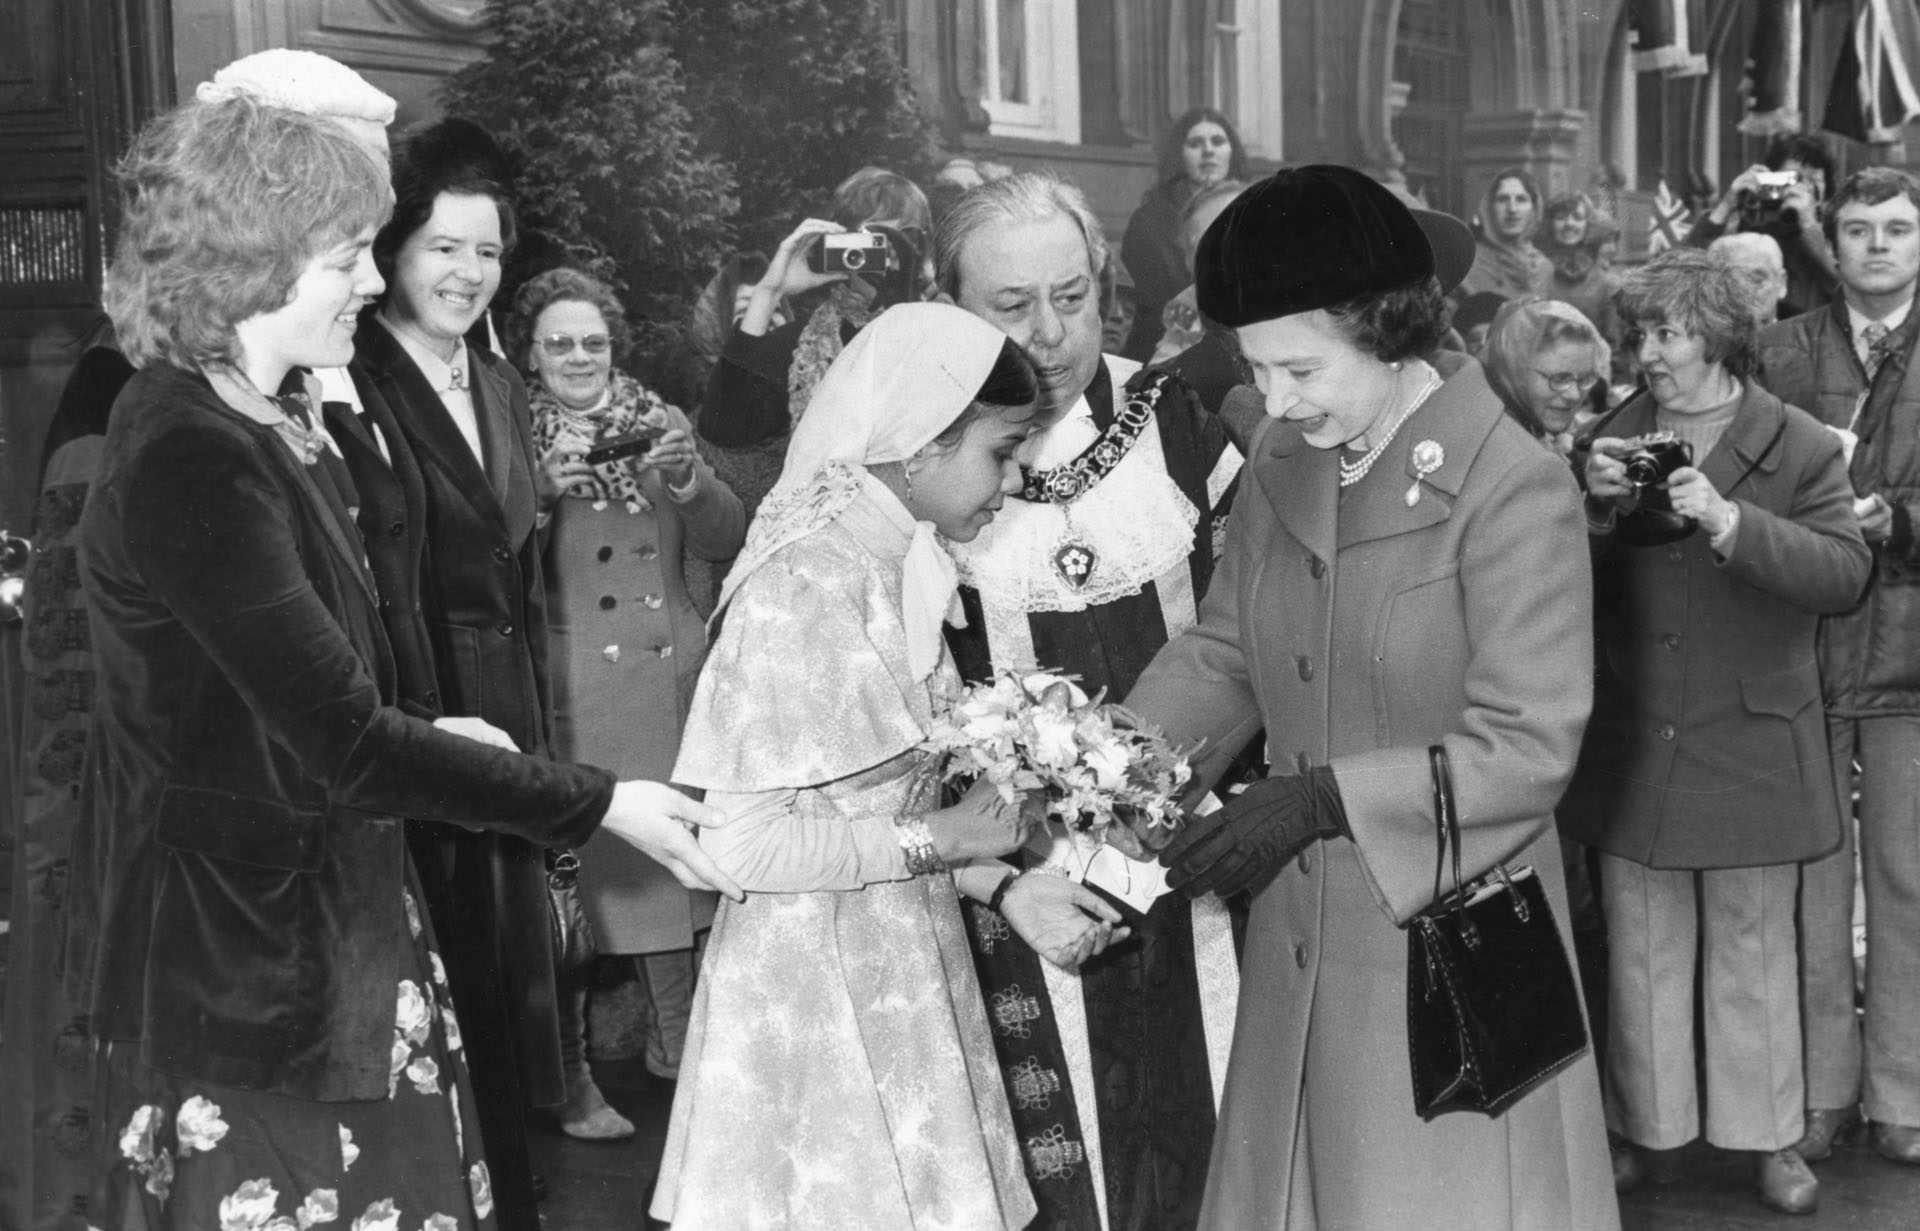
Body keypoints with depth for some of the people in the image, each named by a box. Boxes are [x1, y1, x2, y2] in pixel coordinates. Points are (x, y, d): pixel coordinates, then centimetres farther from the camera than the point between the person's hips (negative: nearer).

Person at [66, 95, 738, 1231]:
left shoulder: (270, 416, 8)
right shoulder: (184, 462, -22)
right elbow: (343, 741, -24)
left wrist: (422, 735, 5)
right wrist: (599, 805, -20)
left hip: (329, 908, 9)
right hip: (237, 945, -9)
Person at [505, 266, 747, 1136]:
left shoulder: (660, 424, 11)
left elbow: (727, 543, 4)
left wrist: (688, 478, -14)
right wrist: (541, 490, -21)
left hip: (671, 681, 4)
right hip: (568, 694, -4)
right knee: (572, 866, -5)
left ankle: (674, 1039, 27)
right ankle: (568, 1075, 6)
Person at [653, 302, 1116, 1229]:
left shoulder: (895, 567, 6)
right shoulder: (800, 588, -20)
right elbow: (739, 842, -22)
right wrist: (936, 841, -17)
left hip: (903, 969, 8)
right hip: (822, 979, -8)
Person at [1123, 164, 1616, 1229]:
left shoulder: (1514, 490, -17)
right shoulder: (1280, 466, 4)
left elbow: (1528, 749, -19)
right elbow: (1221, 656, 9)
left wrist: (1324, 795, -25)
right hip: (1298, 945, 6)